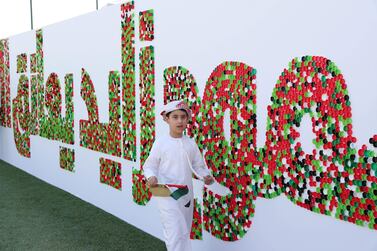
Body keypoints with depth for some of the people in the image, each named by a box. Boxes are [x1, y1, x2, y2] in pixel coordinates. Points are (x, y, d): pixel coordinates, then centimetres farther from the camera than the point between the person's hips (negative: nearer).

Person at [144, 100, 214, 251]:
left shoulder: (191, 143, 3)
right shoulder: (160, 143, -8)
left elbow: (198, 165, 9)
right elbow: (149, 165, -2)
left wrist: (205, 176, -10)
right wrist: (151, 177, -22)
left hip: (186, 193, 5)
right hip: (166, 194, -5)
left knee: (184, 232, 18)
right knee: (176, 233, -12)